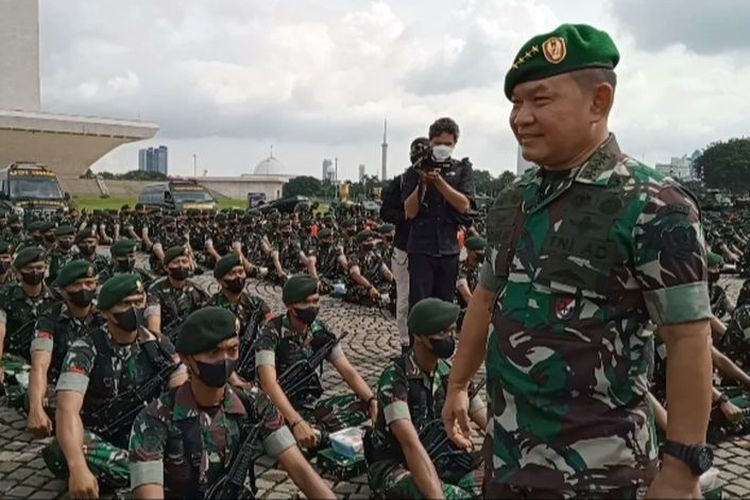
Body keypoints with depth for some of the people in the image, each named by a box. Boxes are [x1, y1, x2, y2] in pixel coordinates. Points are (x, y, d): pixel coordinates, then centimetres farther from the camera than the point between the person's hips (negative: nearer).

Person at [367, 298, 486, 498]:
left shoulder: (451, 373, -4)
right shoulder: (395, 377, -24)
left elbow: (487, 421, -4)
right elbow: (410, 443, -34)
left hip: (438, 460, 7)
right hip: (394, 467, -6)